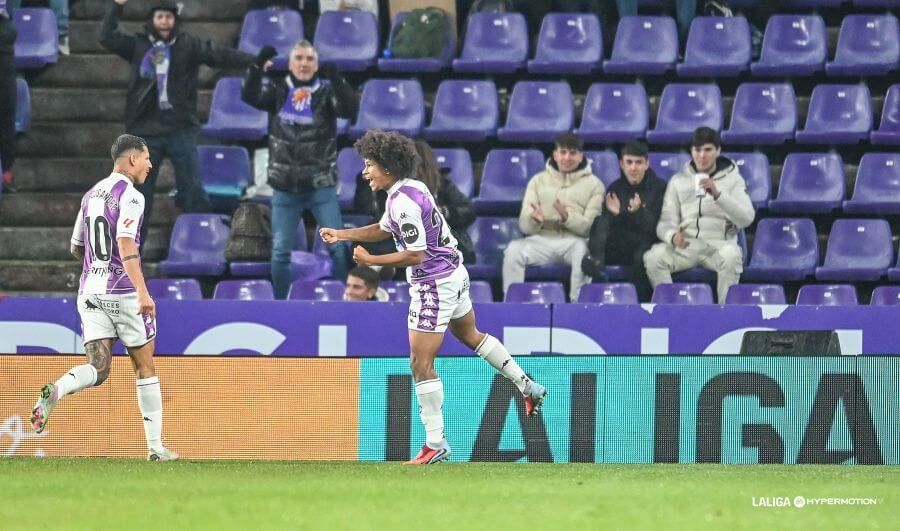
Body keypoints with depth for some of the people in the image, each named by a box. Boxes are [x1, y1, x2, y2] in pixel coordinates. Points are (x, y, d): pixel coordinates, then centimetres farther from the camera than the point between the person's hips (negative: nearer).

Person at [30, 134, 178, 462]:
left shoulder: (91, 195, 15)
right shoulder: (129, 196, -9)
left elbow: (76, 248, 23)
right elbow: (125, 244, -23)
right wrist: (142, 291, -31)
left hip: (90, 293, 6)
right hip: (123, 293, -6)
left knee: (98, 370, -1)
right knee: (145, 368, 8)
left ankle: (54, 392, -33)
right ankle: (155, 447, 11)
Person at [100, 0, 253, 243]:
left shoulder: (188, 45, 1)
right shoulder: (138, 46, 5)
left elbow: (219, 55, -6)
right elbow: (107, 38, 1)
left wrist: (254, 61, -18)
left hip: (181, 129, -1)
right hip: (146, 130, 1)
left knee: (192, 187, -4)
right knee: (140, 192, 7)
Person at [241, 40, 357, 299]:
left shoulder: (326, 92, -3)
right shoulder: (278, 91, 2)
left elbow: (350, 109, -19)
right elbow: (249, 96, -12)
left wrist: (335, 79, -32)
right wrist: (258, 65, -26)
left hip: (321, 186, -2)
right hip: (285, 187, 2)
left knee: (338, 247, -5)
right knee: (280, 251, 3)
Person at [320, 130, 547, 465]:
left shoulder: (404, 202, -25)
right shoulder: (410, 188, 6)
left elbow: (416, 255, -25)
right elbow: (384, 230, 20)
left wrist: (370, 261, -19)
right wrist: (341, 234, 12)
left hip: (434, 286, -11)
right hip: (454, 274, 11)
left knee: (421, 363, -7)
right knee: (471, 336, 31)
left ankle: (435, 444, -5)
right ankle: (528, 387, 39)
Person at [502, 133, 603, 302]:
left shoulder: (593, 185, 9)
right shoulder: (538, 181, 16)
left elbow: (590, 226, -2)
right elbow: (525, 226, 8)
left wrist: (567, 217, -21)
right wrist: (534, 220, -16)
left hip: (574, 241, -2)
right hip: (543, 240, 2)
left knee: (584, 250, -37)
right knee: (514, 250, -28)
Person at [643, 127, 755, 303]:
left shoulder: (733, 179, 8)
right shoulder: (678, 181, 14)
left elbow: (746, 218, -7)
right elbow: (666, 221, 7)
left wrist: (717, 194, -21)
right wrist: (673, 235, -18)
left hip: (719, 244, -2)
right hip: (685, 244, 2)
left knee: (731, 256, -37)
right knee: (653, 257, -27)